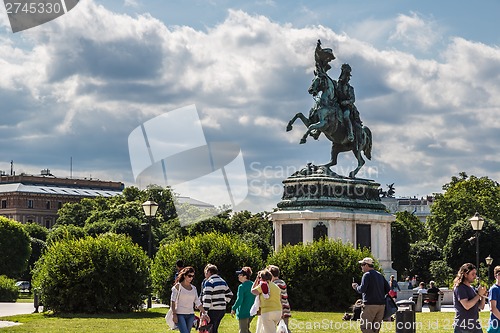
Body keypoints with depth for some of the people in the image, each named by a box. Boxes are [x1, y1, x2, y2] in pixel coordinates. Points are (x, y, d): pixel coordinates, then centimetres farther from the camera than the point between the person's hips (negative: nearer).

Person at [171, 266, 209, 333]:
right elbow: (173, 301, -4)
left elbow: (198, 303, 15)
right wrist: (174, 314, -12)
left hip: (190, 315, 5)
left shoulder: (193, 288, 13)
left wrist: (204, 313, 7)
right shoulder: (178, 286, -1)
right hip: (180, 314, -5)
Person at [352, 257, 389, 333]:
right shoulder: (380, 275, 17)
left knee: (364, 327, -4)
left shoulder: (367, 275, -7)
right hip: (381, 304, 8)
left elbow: (362, 289, -16)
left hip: (370, 305, -8)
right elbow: (387, 289, 16)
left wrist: (356, 287, 3)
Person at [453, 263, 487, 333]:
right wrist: (479, 294, -13)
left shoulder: (471, 288, 15)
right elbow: (467, 306, -21)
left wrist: (483, 296, 1)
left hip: (475, 325, 8)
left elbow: (481, 307, 19)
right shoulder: (459, 288, -9)